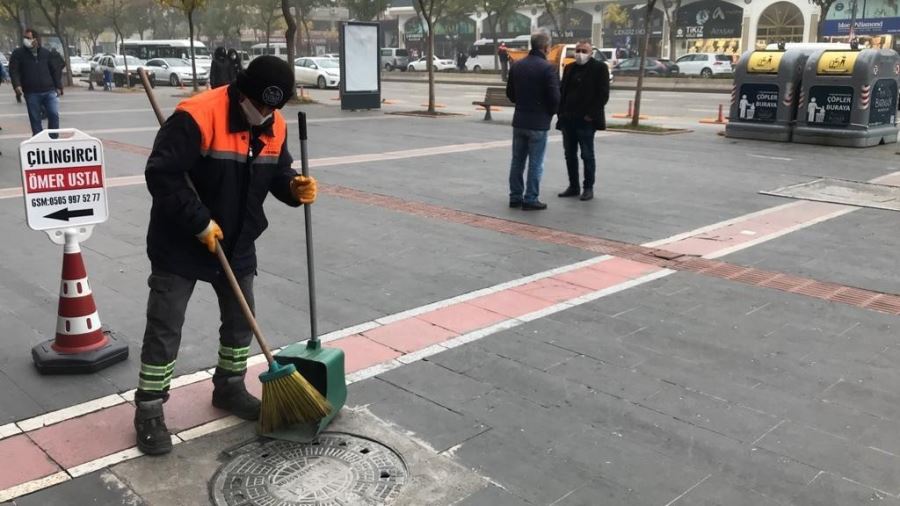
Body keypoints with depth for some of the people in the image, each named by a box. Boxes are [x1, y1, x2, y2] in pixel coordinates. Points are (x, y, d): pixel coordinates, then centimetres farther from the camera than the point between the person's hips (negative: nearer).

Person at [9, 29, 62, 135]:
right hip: (31, 93, -1)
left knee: (54, 115, -6)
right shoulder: (18, 53, 3)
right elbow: (13, 71, -4)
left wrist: (58, 86, 10)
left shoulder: (45, 52, 11)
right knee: (35, 119, 3)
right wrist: (17, 85, -21)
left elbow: (53, 71, 16)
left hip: (49, 91, 1)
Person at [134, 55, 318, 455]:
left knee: (240, 319, 15)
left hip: (238, 244, 6)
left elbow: (277, 171, 10)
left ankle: (229, 389, 36)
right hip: (180, 244, -6)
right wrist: (199, 222, -26)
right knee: (164, 329, 0)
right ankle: (149, 410, 14)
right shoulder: (196, 116, -25)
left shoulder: (275, 127, -3)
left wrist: (294, 188, -13)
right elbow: (161, 174, -26)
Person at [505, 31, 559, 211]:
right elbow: (555, 97, -16)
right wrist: (551, 112, 3)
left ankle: (515, 196, 18)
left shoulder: (517, 66, 5)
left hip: (519, 121, 6)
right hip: (538, 123, -6)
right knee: (535, 163, 2)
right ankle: (530, 199, 5)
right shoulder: (547, 68, -15)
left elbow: (510, 93, 12)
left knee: (517, 161, 13)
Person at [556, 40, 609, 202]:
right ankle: (573, 186, 20)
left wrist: (591, 114, -14)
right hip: (568, 119, 6)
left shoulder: (599, 68, -3)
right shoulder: (569, 68, 15)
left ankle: (588, 188, 8)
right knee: (570, 155, 10)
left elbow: (603, 94, -9)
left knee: (587, 155, 0)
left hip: (586, 120, -6)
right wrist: (561, 113, 6)